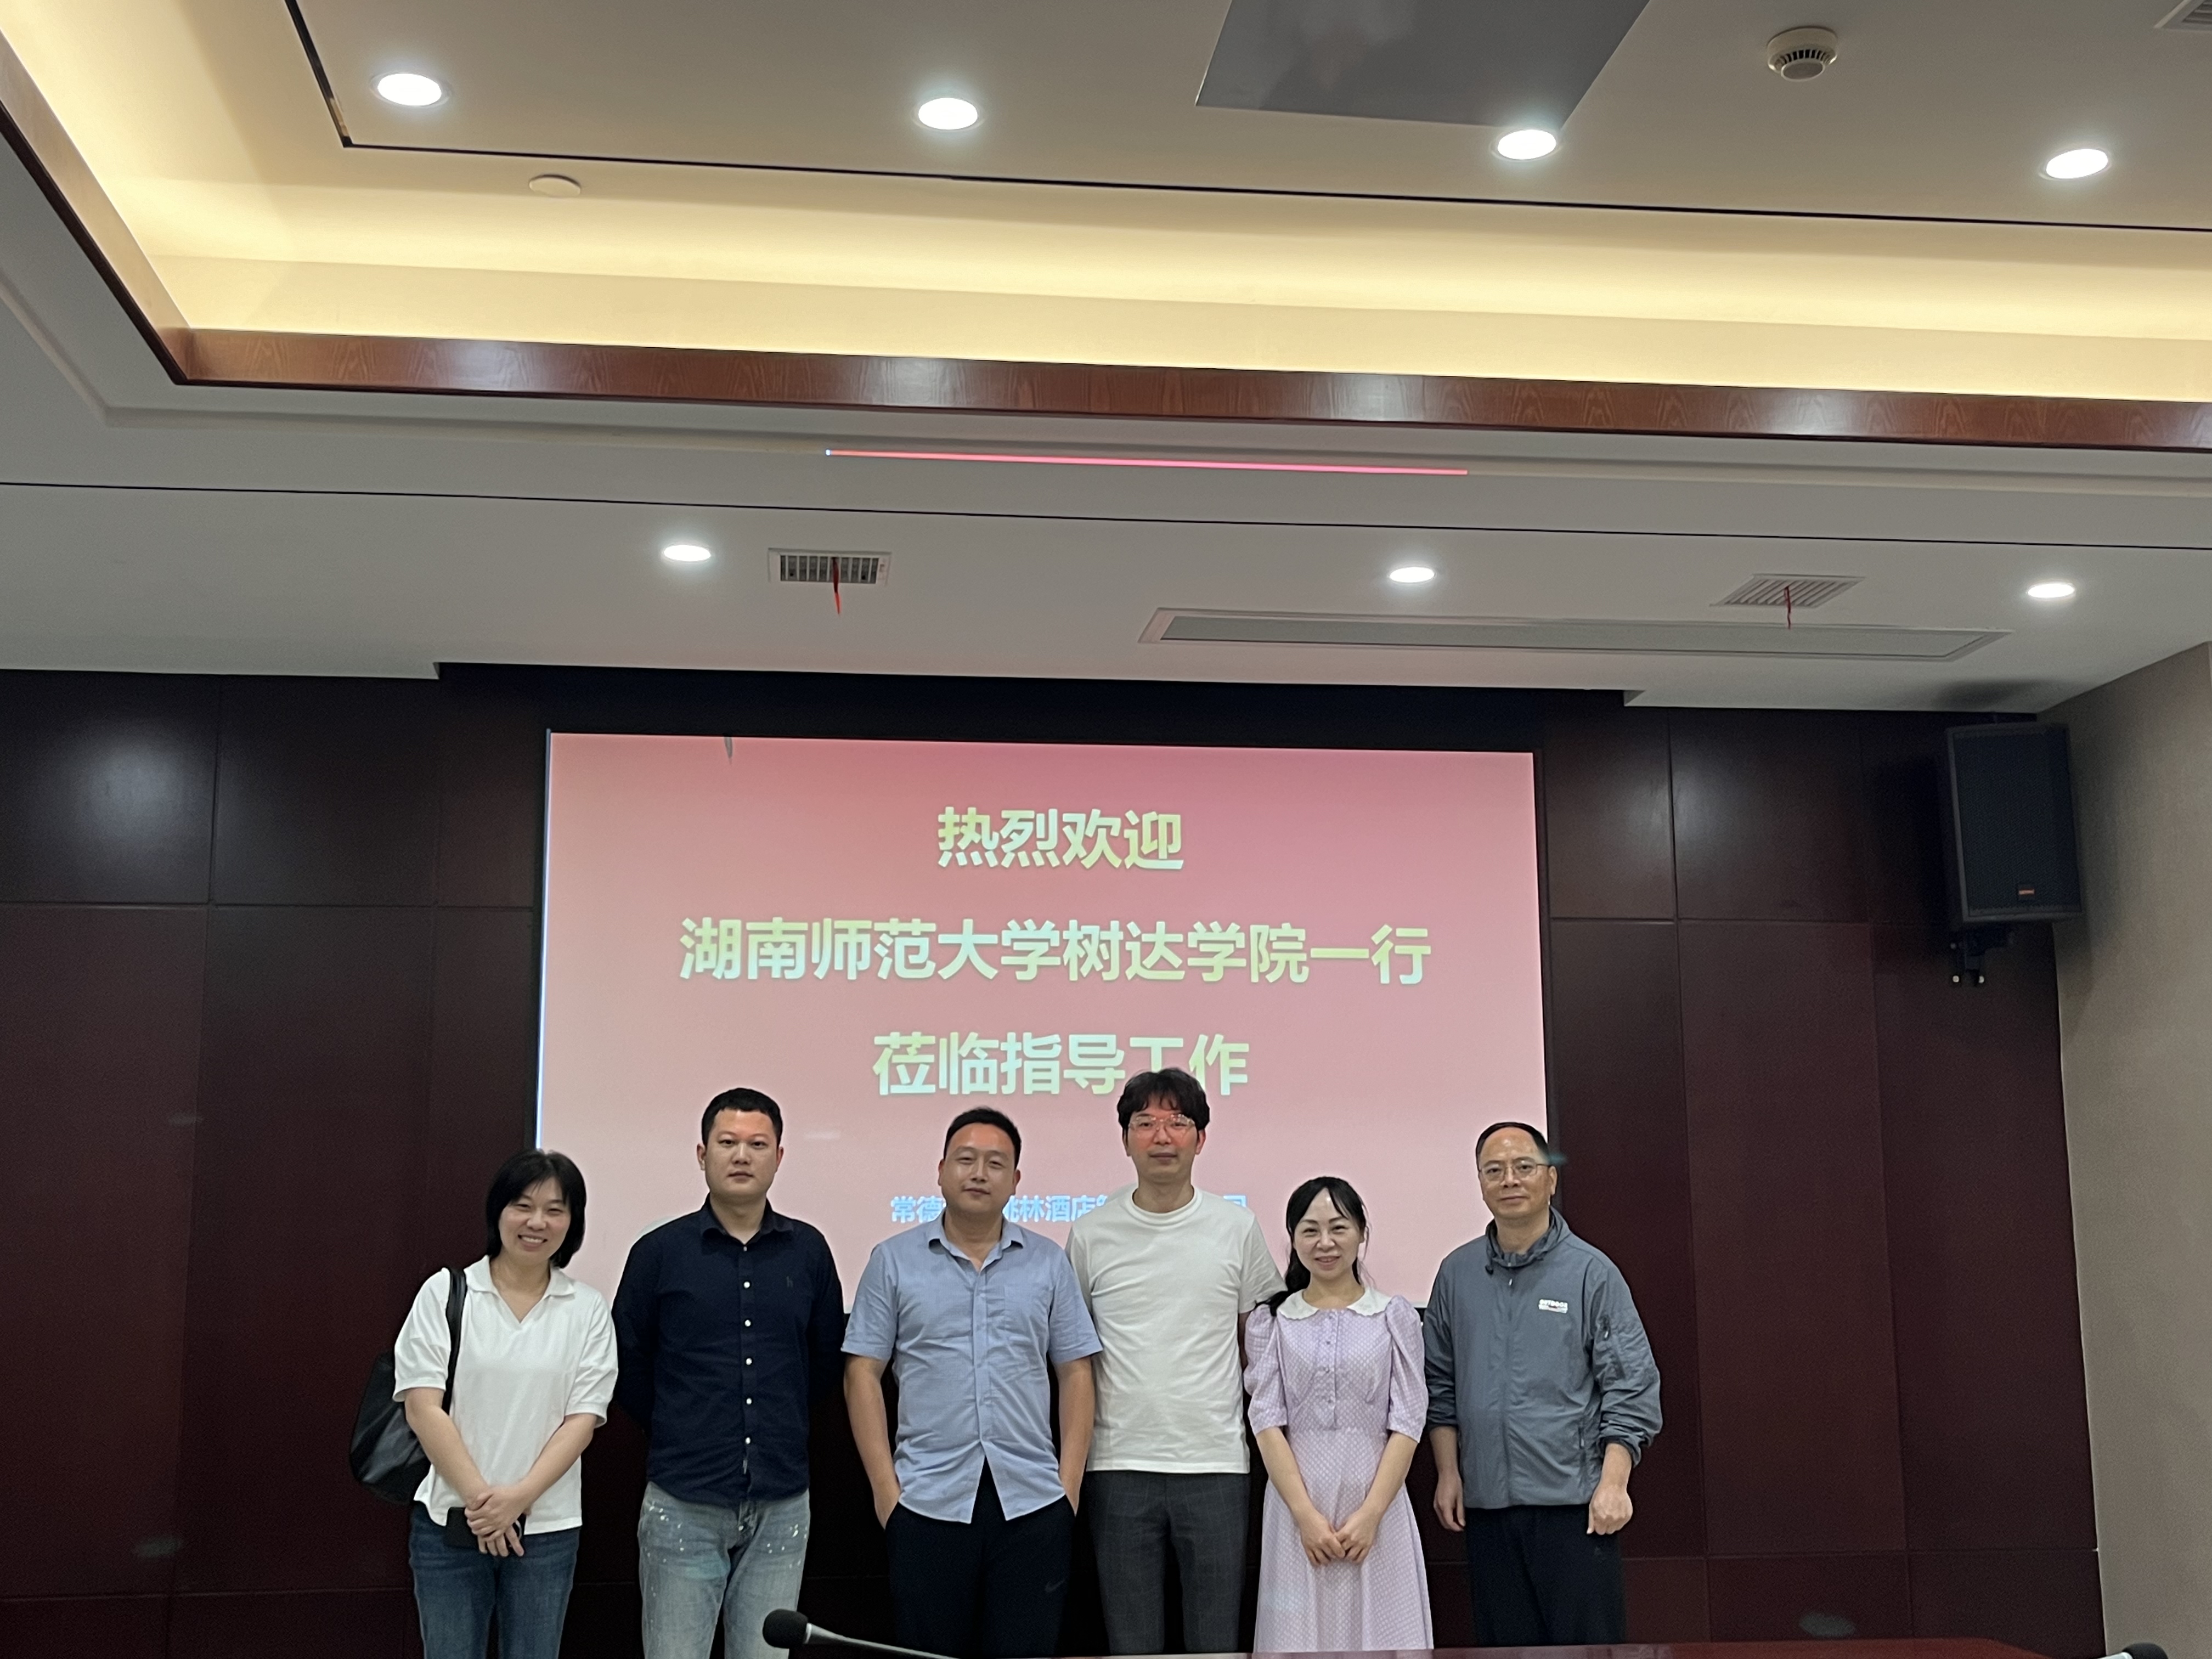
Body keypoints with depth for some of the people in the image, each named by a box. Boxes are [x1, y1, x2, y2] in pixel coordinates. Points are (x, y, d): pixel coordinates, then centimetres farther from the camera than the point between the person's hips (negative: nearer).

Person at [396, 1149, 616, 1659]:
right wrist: (478, 1497, -13)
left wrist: (520, 1496, -15)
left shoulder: (588, 1310, 3)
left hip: (547, 1528, 1)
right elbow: (422, 1407, -6)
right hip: (450, 1521, -1)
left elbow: (583, 1420, -2)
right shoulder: (445, 1293, -1)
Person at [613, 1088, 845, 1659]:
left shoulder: (808, 1251, 3)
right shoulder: (659, 1251, -3)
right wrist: (675, 1432, 9)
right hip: (684, 1503, -2)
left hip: (781, 1504, 2)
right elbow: (627, 1366, 5)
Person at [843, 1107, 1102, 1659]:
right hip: (927, 1503, -1)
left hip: (1032, 1503, 1)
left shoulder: (1049, 1262, 7)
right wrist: (884, 1486, -4)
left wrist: (1070, 1482, 0)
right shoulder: (893, 1261, 3)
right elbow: (863, 1374, 2)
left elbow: (1075, 1374, 7)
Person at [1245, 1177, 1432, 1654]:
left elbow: (1407, 1422, 0)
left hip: (1377, 1506, 0)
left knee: (1381, 1635, 1)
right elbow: (1268, 1422, 0)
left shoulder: (1395, 1316, 5)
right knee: (1301, 1638, 1)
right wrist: (1306, 1515, -10)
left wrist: (1371, 1513, -9)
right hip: (1298, 1508, 0)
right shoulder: (1272, 1321, 6)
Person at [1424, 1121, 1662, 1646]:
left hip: (1574, 1502, -3)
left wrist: (1613, 1484, -11)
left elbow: (1632, 1388, -4)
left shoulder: (1590, 1273, -2)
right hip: (1486, 1502, 4)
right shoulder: (1457, 1273, 8)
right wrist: (1448, 1473, 7)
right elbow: (1440, 1383, 13)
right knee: (1504, 1643, 9)